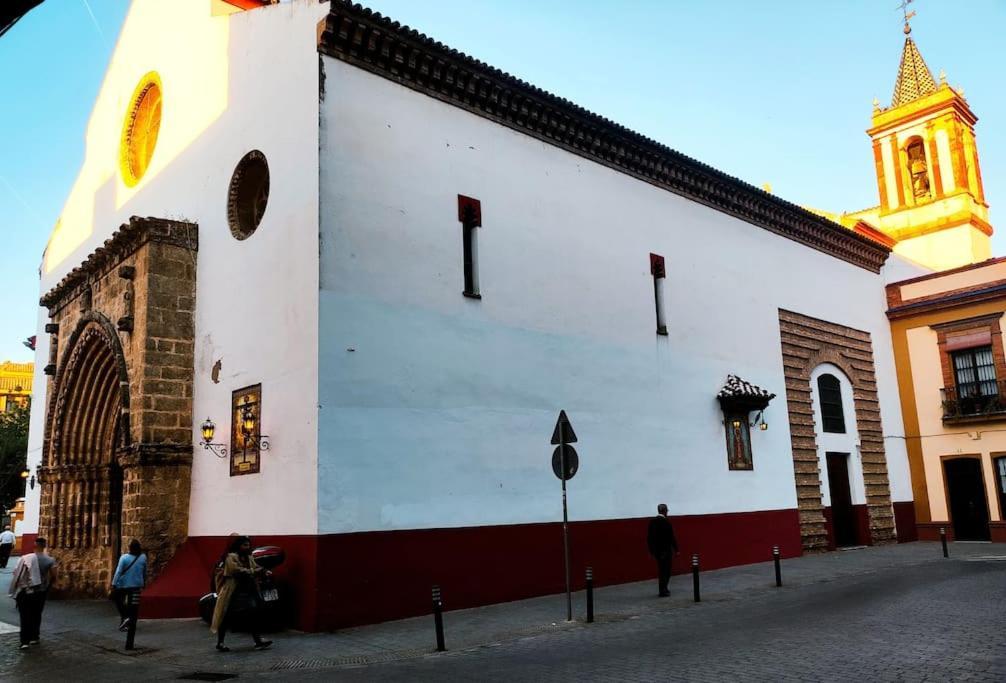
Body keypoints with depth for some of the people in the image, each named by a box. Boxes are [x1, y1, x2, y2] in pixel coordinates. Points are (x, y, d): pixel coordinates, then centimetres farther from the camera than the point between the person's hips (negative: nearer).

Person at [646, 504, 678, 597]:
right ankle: (663, 591, 3)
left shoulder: (652, 521, 3)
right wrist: (676, 549, -6)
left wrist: (651, 550, 13)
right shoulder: (666, 522, -14)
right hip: (666, 550, -6)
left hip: (656, 550, 6)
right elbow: (671, 537, -15)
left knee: (661, 570, 18)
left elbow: (649, 537, 5)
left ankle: (663, 589, 23)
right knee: (666, 571, 3)